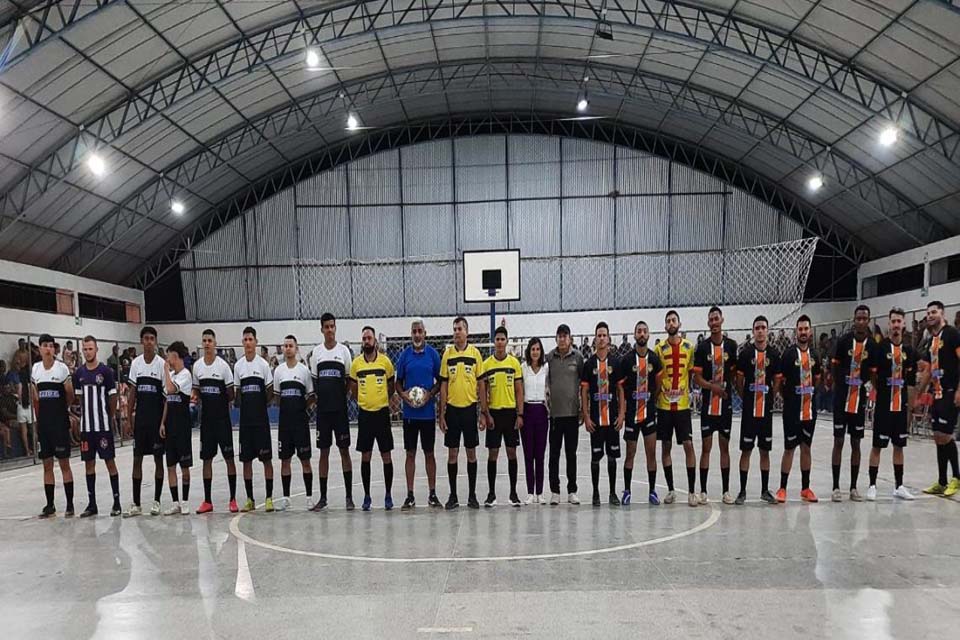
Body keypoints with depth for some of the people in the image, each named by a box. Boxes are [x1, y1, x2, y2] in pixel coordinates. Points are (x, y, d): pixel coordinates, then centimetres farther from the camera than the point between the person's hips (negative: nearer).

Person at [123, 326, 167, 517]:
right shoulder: (135, 363, 5)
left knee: (158, 459, 4)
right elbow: (132, 393, 9)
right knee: (137, 459, 6)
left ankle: (156, 501, 15)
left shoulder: (162, 364, -7)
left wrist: (164, 422, -12)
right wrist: (128, 419, 5)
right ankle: (136, 504, 15)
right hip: (140, 418, 4)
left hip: (157, 418, -4)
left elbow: (167, 396, -7)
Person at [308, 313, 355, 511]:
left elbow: (350, 380, 4)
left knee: (344, 450, 2)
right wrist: (313, 398, 2)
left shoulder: (344, 350, 1)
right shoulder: (316, 351, 8)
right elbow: (313, 380, 12)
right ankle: (323, 497, 16)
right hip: (322, 409, 2)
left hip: (340, 409, -2)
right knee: (323, 452, 7)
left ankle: (349, 496, 10)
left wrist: (342, 396, -4)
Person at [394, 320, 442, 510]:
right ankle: (410, 496, 15)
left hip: (428, 411, -1)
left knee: (429, 453, 8)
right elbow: (398, 381, 8)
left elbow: (440, 380, 5)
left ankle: (432, 494, 18)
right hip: (409, 412, 1)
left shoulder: (433, 353, 0)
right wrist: (403, 394, -11)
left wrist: (430, 394, -11)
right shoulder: (405, 354, 2)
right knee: (410, 453, 7)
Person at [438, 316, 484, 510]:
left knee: (471, 452, 7)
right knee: (452, 453, 6)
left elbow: (481, 384, 2)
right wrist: (441, 414, 0)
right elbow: (443, 385, 4)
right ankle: (453, 495, 16)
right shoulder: (447, 354, 2)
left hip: (470, 408, -1)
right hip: (452, 408, 1)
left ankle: (472, 494, 18)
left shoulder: (475, 353, 0)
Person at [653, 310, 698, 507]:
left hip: (683, 404, 0)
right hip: (664, 405, 1)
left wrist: (686, 389, -7)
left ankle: (692, 491, 6)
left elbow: (692, 373, 6)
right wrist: (660, 390, -9)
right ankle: (670, 490, 17)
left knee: (688, 445, -3)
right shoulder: (659, 348, 1)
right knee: (666, 446, 6)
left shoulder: (689, 347, 2)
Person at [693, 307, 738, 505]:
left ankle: (726, 490, 18)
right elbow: (696, 377, -4)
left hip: (726, 403, 1)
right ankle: (703, 491, 11)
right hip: (707, 404, -1)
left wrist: (727, 386, -7)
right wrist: (713, 386, -18)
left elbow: (735, 372, 7)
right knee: (706, 447, 3)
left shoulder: (732, 345, 2)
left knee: (725, 446, 9)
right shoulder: (702, 347, -2)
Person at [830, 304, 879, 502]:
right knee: (838, 441, 0)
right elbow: (834, 367, 2)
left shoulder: (872, 345, 1)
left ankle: (853, 487, 18)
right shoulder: (843, 341, -6)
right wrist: (840, 388, 2)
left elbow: (872, 373, 10)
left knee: (856, 443, 9)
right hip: (842, 398, -2)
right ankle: (836, 487, 7)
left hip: (859, 400, 3)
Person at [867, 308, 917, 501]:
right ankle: (872, 485, 7)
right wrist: (881, 390, -7)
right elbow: (872, 375, -4)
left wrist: (910, 407, 8)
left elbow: (911, 381, 10)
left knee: (899, 446, 12)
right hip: (883, 405, -4)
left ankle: (899, 486, 22)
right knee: (877, 445, 0)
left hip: (902, 405, 5)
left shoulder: (909, 350, 7)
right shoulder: (880, 347, -7)